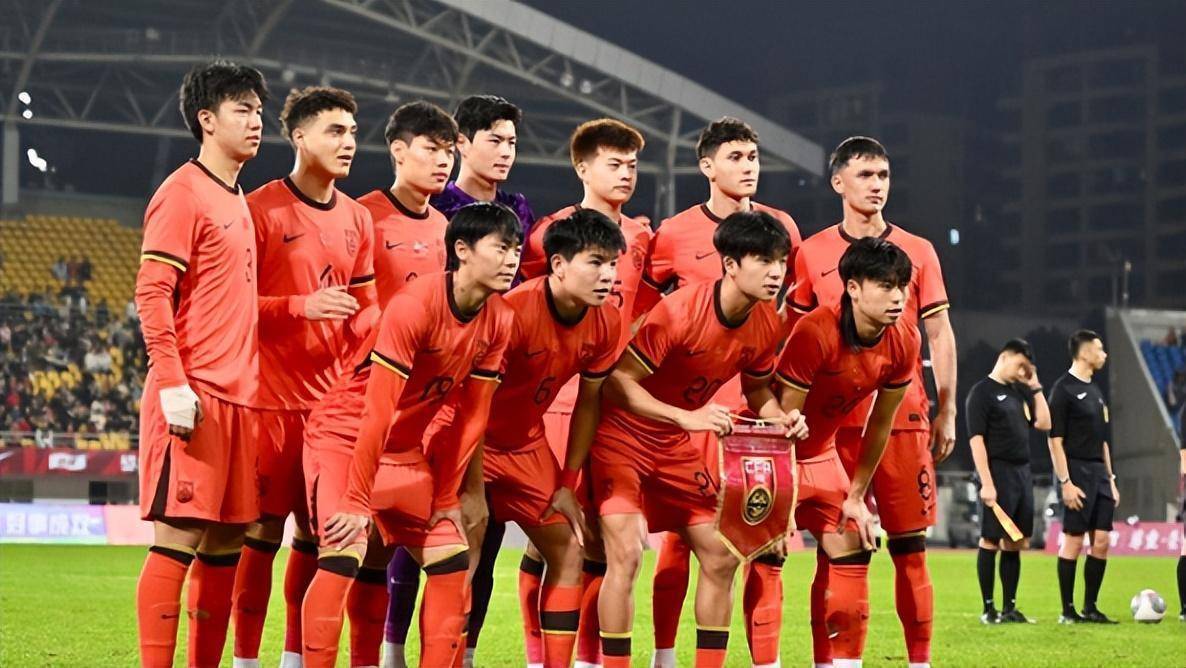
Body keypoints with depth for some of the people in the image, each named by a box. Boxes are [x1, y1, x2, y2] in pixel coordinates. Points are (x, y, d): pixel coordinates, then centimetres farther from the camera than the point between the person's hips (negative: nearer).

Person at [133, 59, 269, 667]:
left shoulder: (237, 200, 19)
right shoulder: (183, 194, -7)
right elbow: (151, 295, -13)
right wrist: (171, 383, -20)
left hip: (238, 396, 9)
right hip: (193, 397, -9)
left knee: (225, 543, 9)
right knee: (179, 537, -9)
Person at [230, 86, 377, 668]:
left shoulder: (357, 219, 13)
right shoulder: (261, 209, -7)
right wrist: (301, 307, -21)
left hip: (331, 396, 6)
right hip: (271, 398, -6)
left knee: (318, 530, 9)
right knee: (264, 530, -4)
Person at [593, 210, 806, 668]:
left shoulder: (767, 325, -7)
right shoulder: (678, 312, -28)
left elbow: (758, 392, 10)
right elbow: (617, 382, -26)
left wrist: (782, 420, -12)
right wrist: (686, 417, -34)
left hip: (676, 443, 7)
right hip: (621, 435, -7)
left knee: (721, 555, 5)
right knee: (625, 553, -19)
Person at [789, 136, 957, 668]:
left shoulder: (917, 251, 9)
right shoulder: (812, 254, 6)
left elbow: (940, 335, 9)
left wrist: (946, 412, 4)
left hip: (904, 416, 1)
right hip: (833, 421, -1)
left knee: (910, 545, 1)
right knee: (834, 548, -2)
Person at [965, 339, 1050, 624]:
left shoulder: (1018, 391, 17)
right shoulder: (982, 392, -7)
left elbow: (1044, 423, 15)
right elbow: (976, 439, -13)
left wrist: (1035, 387, 9)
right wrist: (986, 483, -19)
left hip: (1022, 473, 8)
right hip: (998, 474, -8)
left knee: (1015, 544, 9)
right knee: (990, 542, -2)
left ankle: (1009, 608, 14)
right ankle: (988, 609, 2)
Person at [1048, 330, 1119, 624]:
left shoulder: (1094, 390, 18)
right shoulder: (1063, 389, -8)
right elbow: (1055, 439, -13)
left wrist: (1110, 479, 19)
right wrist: (1065, 482, -18)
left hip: (1098, 473, 8)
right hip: (1076, 471, -8)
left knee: (1101, 541, 4)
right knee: (1073, 541, -5)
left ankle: (1090, 608, 11)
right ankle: (1067, 611, 1)